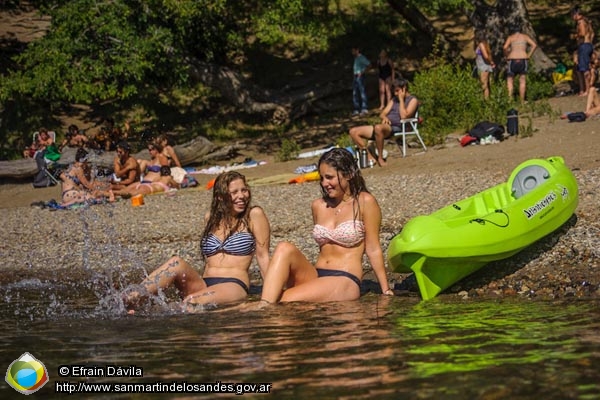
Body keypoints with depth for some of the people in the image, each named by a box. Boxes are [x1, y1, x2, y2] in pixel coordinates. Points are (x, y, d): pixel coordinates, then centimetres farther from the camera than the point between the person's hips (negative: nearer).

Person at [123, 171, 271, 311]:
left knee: (191, 302, -34)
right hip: (204, 285, 5)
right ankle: (130, 301, -38)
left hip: (234, 286, -4)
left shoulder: (254, 215, 4)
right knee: (176, 263, -25)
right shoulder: (211, 218, 17)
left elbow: (263, 256, 3)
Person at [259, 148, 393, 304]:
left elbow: (373, 250, -2)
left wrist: (386, 291, -3)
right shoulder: (318, 206, 12)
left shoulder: (364, 202, -3)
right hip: (316, 276, 6)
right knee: (284, 248, -26)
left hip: (346, 282, -6)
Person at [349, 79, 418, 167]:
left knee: (378, 128, -44)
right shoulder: (394, 99, 27)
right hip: (385, 126, 9)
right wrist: (384, 117, -2)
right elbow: (382, 114, 22)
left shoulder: (413, 100, 5)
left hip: (397, 128, -8)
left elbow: (404, 116, -11)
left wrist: (401, 99, -5)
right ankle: (369, 157, -15)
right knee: (353, 132, -6)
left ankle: (380, 157, -29)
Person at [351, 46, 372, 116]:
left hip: (360, 76, -9)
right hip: (355, 76, 9)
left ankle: (364, 109, -7)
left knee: (362, 92, -8)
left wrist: (362, 72, -17)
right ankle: (356, 109, 12)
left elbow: (369, 65, -16)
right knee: (355, 94, 8)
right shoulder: (356, 58, 17)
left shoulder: (361, 58, -10)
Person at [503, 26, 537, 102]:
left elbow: (505, 47, -11)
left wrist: (507, 56, 2)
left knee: (510, 80, 7)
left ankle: (510, 97, -13)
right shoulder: (525, 37, 13)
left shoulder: (510, 37, 7)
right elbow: (534, 45, -1)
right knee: (522, 81, 8)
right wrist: (528, 55, 3)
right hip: (523, 60, 1)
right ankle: (522, 101, 7)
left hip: (512, 60, -1)